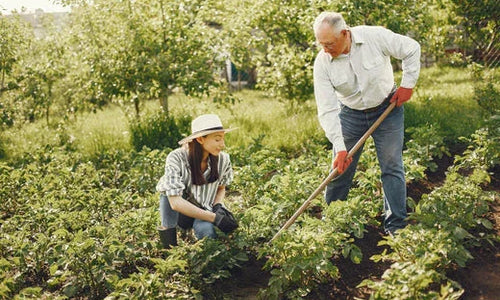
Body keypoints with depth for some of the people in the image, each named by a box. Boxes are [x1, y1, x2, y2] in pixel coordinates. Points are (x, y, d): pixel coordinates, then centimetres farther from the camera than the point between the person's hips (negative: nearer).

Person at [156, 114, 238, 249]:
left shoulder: (223, 159, -13)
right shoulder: (176, 158, -25)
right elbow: (175, 202, -33)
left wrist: (218, 206, -16)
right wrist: (216, 218, -35)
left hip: (204, 211, 2)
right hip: (179, 213, -2)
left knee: (207, 231, -33)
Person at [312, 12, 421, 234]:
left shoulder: (376, 37, -23)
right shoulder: (322, 62, -20)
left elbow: (412, 49, -7)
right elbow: (327, 111, -22)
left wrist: (407, 84, -10)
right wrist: (339, 147, -28)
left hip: (387, 109, -1)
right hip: (350, 114, 1)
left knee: (392, 167, 0)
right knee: (340, 170, 4)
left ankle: (396, 227, 9)